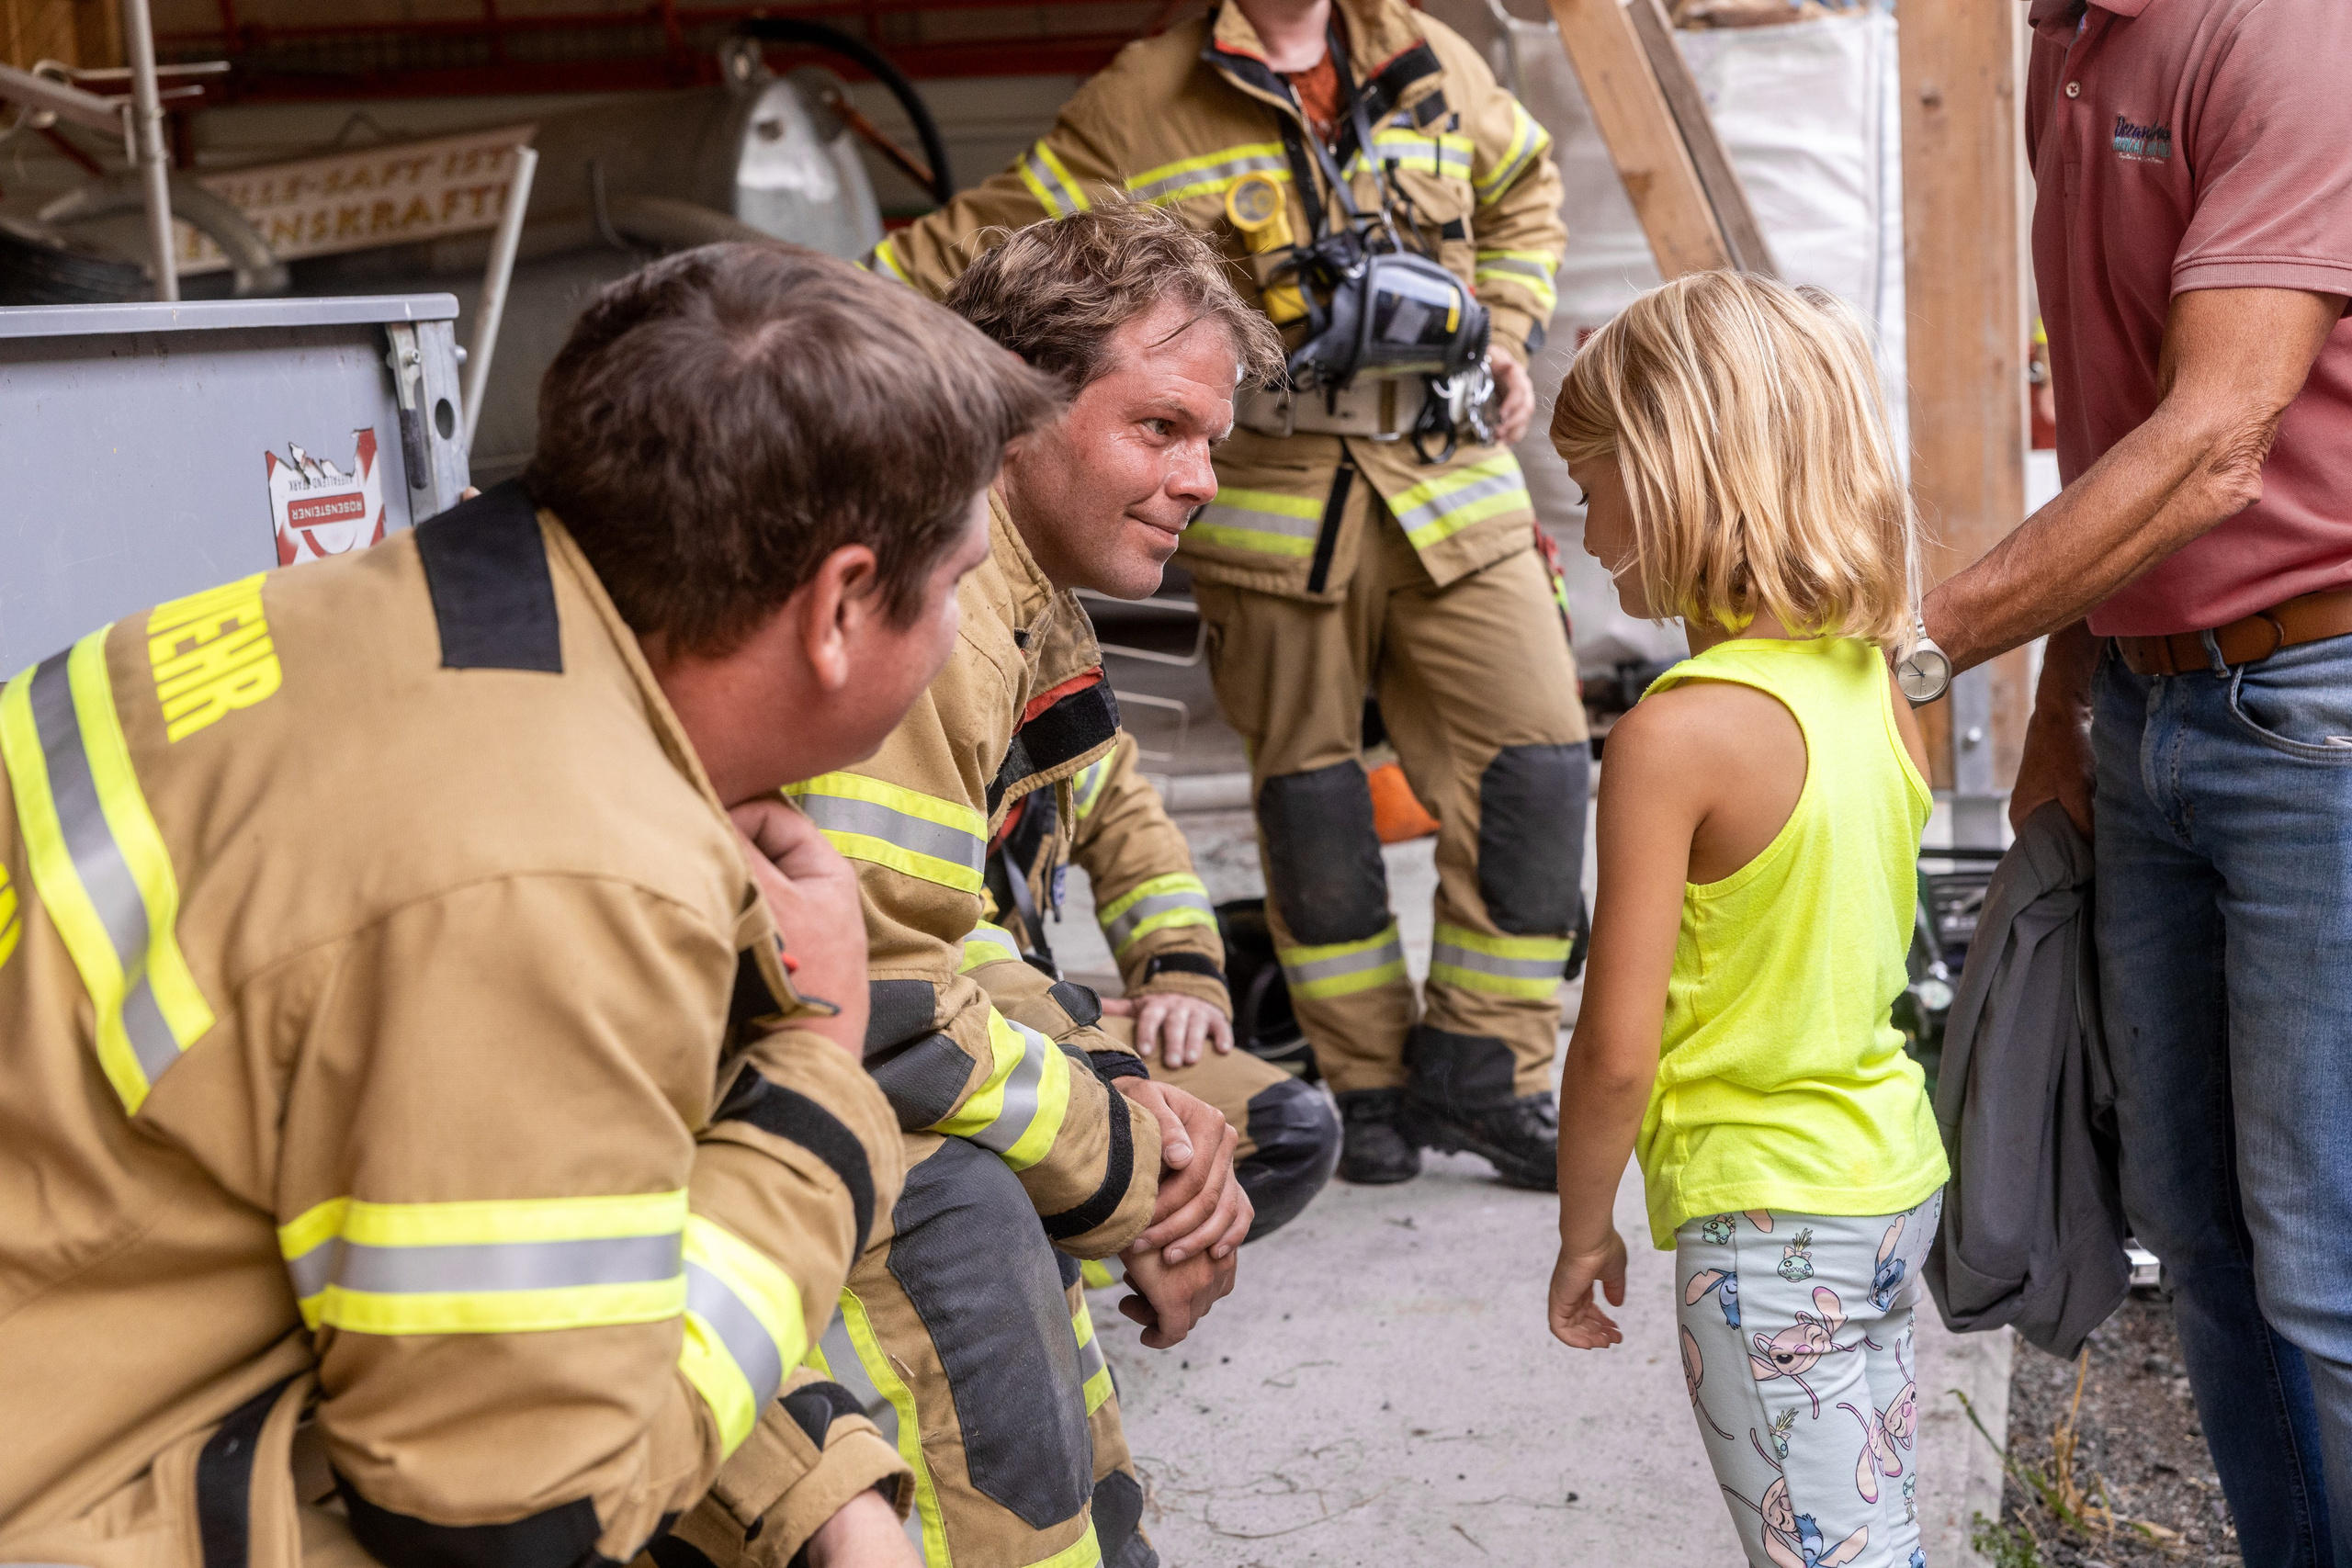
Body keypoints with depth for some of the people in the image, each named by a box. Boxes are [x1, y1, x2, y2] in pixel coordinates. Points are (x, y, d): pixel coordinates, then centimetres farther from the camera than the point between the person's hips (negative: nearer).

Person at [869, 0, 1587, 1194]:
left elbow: (1523, 181, 28)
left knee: (1534, 763, -4)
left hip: (1452, 488, 3)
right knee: (1310, 792, 3)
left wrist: (1507, 333, 13)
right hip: (1275, 504, -3)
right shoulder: (1143, 106, 0)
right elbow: (991, 237, 2)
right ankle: (1372, 1087, 18)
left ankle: (1483, 1075, 8)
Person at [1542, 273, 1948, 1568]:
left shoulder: (1676, 734, -21)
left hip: (1768, 1222, -8)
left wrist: (1582, 1228, -5)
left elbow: (1617, 1051, -18)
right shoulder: (1877, 691, 1)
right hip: (1895, 1178, 8)